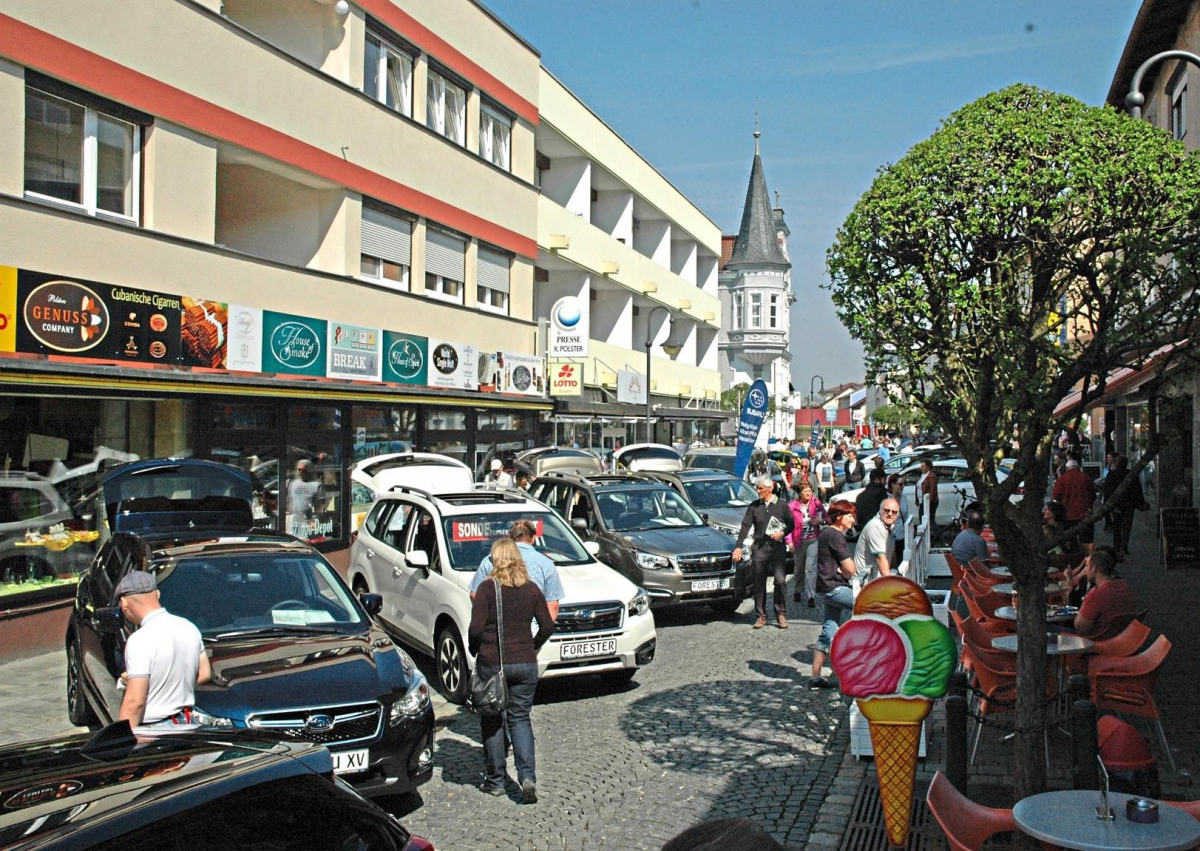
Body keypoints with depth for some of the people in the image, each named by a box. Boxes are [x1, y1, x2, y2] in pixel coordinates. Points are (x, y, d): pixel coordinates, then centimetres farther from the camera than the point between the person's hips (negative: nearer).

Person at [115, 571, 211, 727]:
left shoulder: (140, 641, -19)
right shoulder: (189, 627, 5)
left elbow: (134, 701, -22)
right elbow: (204, 674, 14)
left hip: (152, 731, -8)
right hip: (185, 724, 8)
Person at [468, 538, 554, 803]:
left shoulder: (488, 589, -10)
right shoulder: (532, 589, 1)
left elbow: (476, 628, -15)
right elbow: (547, 626, 4)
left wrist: (473, 650, 4)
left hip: (491, 664, -3)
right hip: (525, 663, 3)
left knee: (492, 721, 12)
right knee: (520, 719, 13)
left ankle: (495, 780, 20)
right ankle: (528, 776, -1)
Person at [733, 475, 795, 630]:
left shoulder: (782, 505, 5)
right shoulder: (754, 506, 9)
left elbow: (791, 524, 10)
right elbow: (745, 526, 3)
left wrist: (782, 533, -11)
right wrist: (739, 547, -6)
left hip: (778, 547, -2)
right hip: (759, 547, 2)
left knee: (780, 580, -12)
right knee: (759, 583, 3)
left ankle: (781, 614, 0)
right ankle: (761, 616, 11)